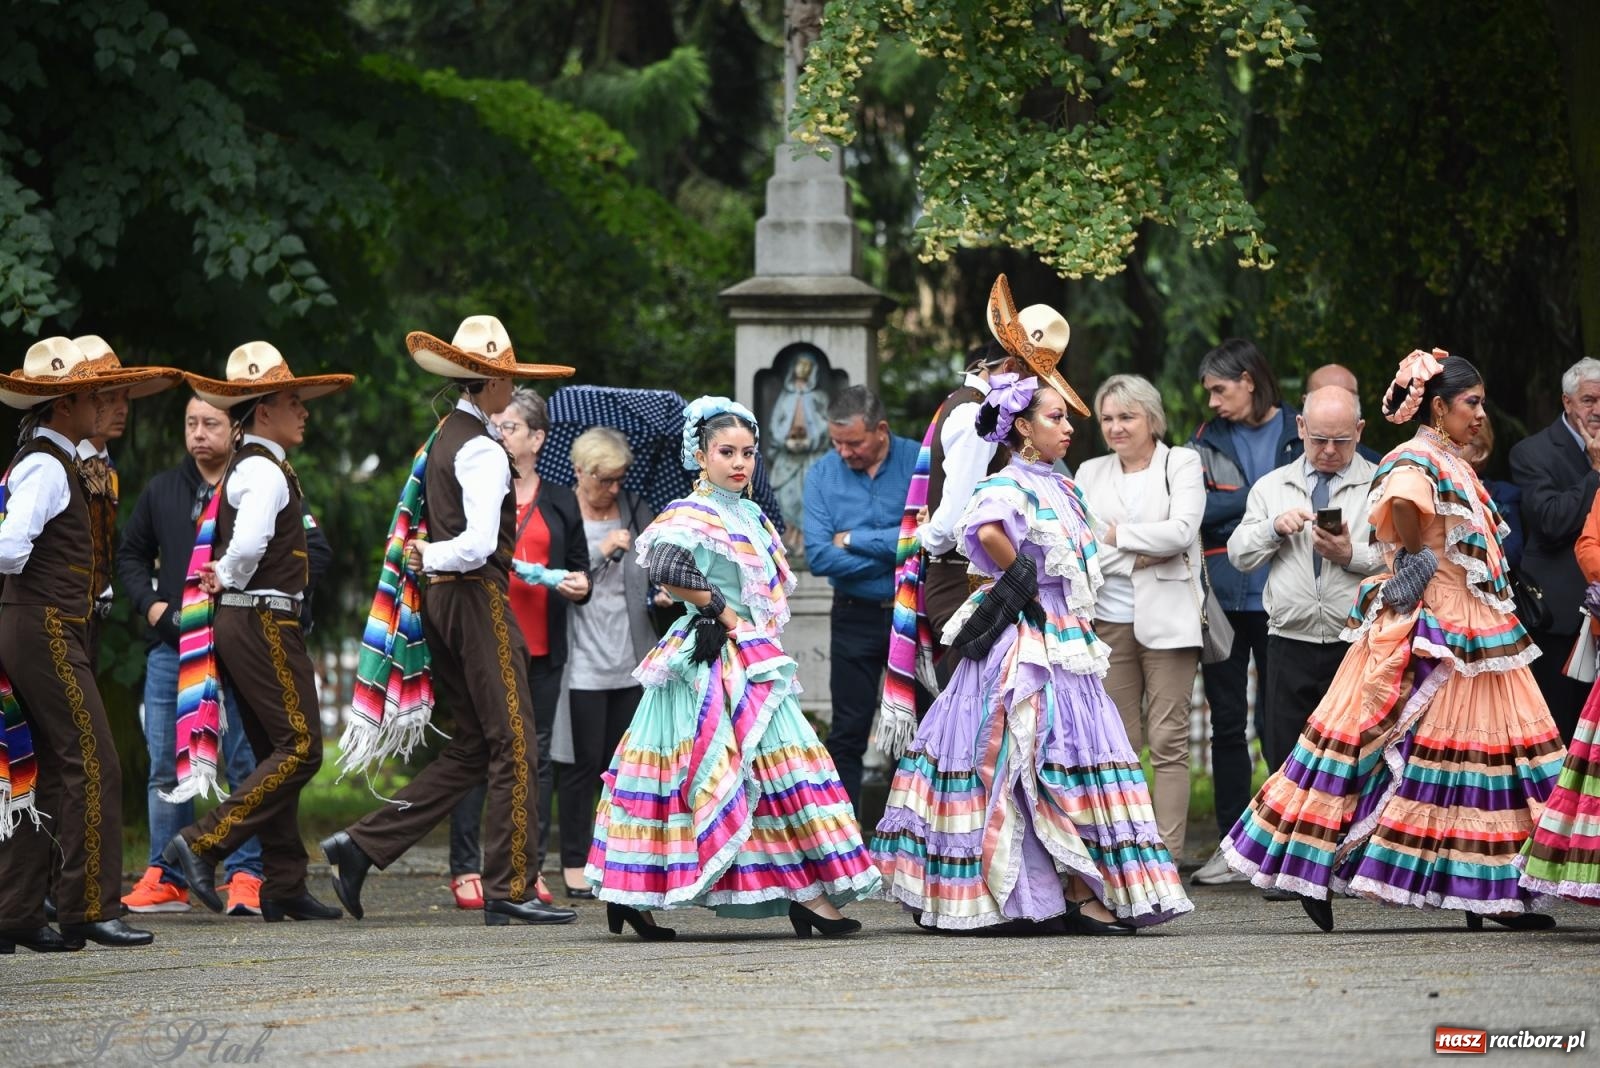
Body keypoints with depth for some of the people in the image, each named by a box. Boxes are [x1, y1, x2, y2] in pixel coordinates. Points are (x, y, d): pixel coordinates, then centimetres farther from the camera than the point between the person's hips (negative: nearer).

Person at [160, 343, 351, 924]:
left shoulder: (243, 468, 17)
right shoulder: (266, 471, -14)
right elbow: (248, 543, -28)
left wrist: (225, 582, 9)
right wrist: (232, 582, -11)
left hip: (240, 623, 10)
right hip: (264, 620, -10)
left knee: (276, 752, 11)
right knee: (300, 747, -10)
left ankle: (284, 886, 12)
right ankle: (203, 843, -15)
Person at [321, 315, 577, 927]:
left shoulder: (443, 437, 15)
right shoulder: (483, 451, -13)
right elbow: (479, 544, -21)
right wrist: (429, 558, -8)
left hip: (438, 601, 9)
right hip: (477, 600, -9)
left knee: (472, 748, 13)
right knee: (513, 744, -4)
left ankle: (362, 845, 7)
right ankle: (510, 888, -5)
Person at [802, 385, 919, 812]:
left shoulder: (919, 463, -8)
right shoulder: (823, 474, -2)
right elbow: (818, 557, -12)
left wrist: (854, 540, -14)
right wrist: (891, 552, -15)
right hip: (856, 615, 1)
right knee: (847, 734, 2)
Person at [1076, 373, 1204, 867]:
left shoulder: (1181, 464, 4)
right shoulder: (1091, 474, 15)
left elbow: (1182, 530, -11)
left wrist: (1116, 536, -5)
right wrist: (1140, 557, -10)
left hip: (1166, 621, -3)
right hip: (1109, 622, 3)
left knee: (1168, 742, -5)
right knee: (1119, 742, 2)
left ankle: (1167, 853, -5)